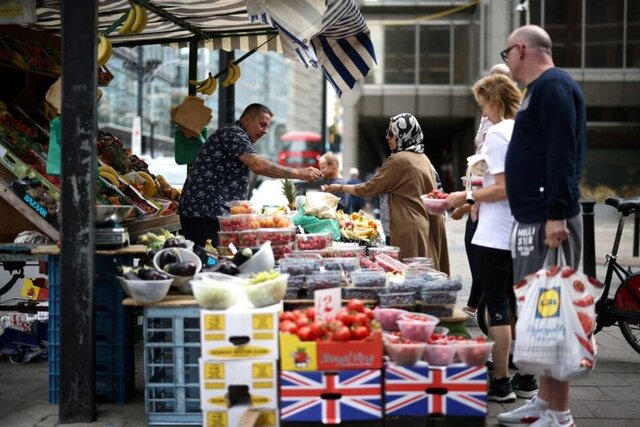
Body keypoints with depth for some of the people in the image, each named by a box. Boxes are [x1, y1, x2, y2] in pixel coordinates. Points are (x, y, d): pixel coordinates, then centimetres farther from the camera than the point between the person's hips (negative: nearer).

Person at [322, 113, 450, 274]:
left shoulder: (399, 160, -12)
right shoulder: (423, 159, 12)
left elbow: (370, 188, -7)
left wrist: (340, 188, 5)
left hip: (408, 230, -8)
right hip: (428, 228, 8)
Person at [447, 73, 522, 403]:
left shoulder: (497, 134, -12)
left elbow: (503, 188, -20)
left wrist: (466, 198, -9)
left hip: (495, 236, -9)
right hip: (520, 235, 9)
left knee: (497, 307, -3)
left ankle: (501, 383, 1)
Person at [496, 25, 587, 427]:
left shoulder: (553, 86, -11)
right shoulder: (542, 88, 20)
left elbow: (562, 154, -21)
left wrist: (556, 215, -26)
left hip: (549, 220, -11)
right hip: (535, 219, 11)